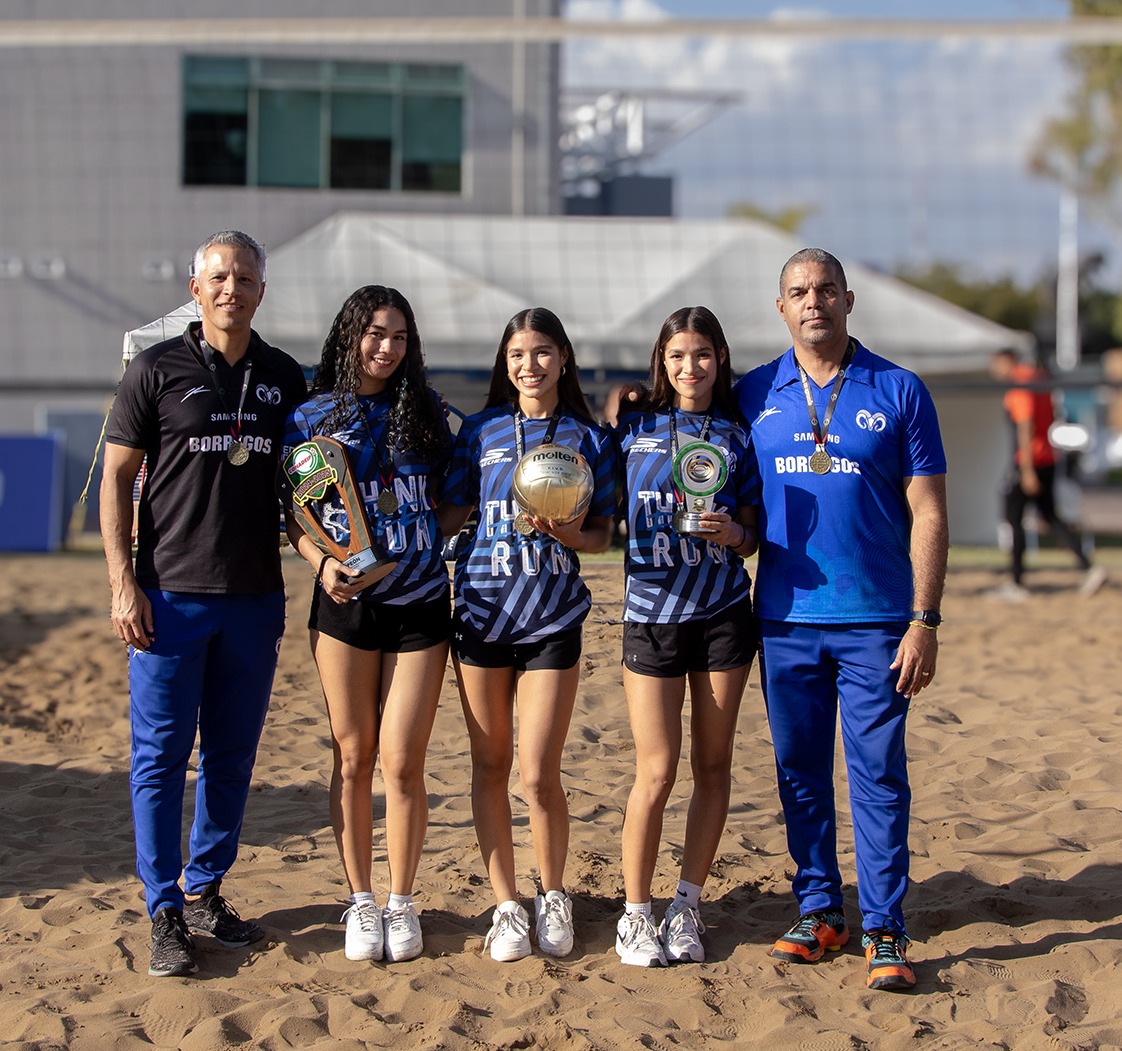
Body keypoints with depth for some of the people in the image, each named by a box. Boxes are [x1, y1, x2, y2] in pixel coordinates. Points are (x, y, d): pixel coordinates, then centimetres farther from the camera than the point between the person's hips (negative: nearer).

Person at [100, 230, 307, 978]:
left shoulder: (285, 378, 9)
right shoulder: (158, 370, -1)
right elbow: (116, 478, -1)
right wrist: (124, 584, -9)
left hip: (255, 599, 4)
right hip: (170, 598, -3)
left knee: (233, 755, 9)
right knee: (162, 754, 0)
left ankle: (205, 890, 23)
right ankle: (165, 912, 8)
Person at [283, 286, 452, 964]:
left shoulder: (426, 412, 8)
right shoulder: (313, 417, 3)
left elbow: (448, 501, 17)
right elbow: (295, 515, 6)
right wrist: (322, 564, -10)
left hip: (420, 605, 0)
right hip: (346, 603, 0)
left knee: (402, 761, -3)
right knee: (354, 757, 4)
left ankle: (403, 903, 11)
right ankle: (362, 901, 16)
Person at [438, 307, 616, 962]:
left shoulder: (589, 438, 6)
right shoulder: (481, 431, 7)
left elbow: (602, 535, 7)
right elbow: (449, 517, 10)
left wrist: (564, 531, -11)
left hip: (553, 616, -1)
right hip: (482, 610, 1)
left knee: (540, 774, -5)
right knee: (491, 765, 6)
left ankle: (554, 897, 16)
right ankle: (505, 904, 17)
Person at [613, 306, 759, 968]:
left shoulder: (738, 436, 7)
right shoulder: (634, 429, 5)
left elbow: (753, 539, 8)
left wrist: (735, 533, -13)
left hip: (723, 614, 1)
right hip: (652, 613, -1)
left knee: (713, 765, 4)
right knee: (658, 772, -4)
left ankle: (688, 908, 16)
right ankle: (636, 914, 8)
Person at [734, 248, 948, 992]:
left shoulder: (900, 393, 0)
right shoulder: (754, 396, 7)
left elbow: (928, 514, -1)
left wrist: (925, 621, -7)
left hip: (875, 622, -2)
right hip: (785, 617, 3)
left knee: (878, 775, -2)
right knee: (800, 772, 9)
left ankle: (885, 931, 4)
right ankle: (819, 910, 21)